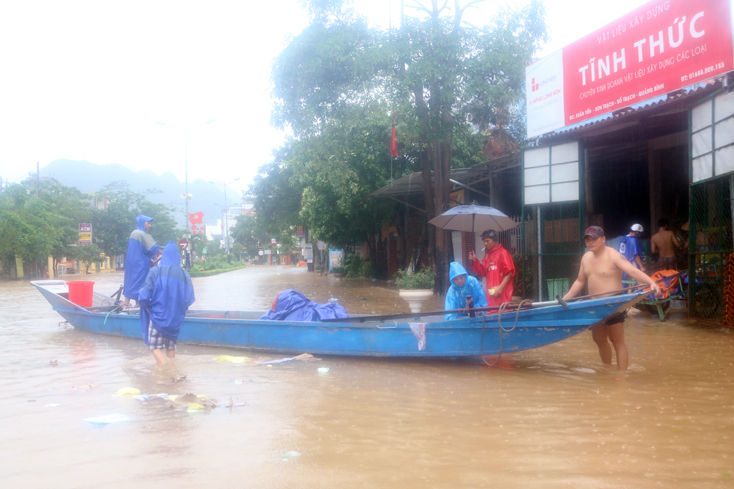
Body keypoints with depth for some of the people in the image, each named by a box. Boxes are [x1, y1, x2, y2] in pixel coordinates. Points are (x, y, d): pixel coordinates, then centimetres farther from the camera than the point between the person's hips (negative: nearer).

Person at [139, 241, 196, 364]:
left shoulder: (155, 271, -10)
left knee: (155, 347, 3)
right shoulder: (184, 274, -3)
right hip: (175, 319, 3)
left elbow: (144, 296, -12)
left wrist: (147, 307, 7)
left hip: (157, 317, -3)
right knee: (170, 348, 18)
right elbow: (189, 299, -2)